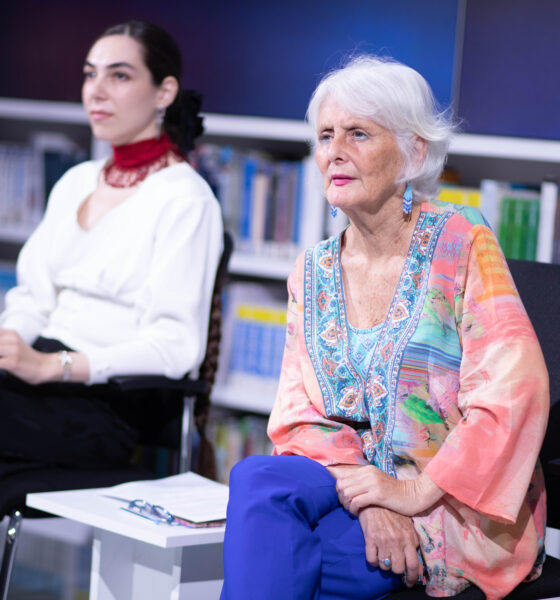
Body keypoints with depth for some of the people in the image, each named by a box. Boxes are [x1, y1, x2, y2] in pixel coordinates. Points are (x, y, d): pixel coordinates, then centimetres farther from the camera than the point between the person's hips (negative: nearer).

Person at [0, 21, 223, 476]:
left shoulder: (184, 199, -5)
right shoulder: (76, 182, 20)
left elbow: (177, 344, -13)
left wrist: (52, 366, -22)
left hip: (116, 404, -6)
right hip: (46, 381, 7)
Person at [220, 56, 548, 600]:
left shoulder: (462, 244, -6)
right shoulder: (313, 271, 11)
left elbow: (515, 391, -15)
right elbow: (301, 414, 5)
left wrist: (414, 492, -19)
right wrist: (367, 498, -14)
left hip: (464, 513, -5)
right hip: (365, 490, 5)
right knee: (258, 479, -28)